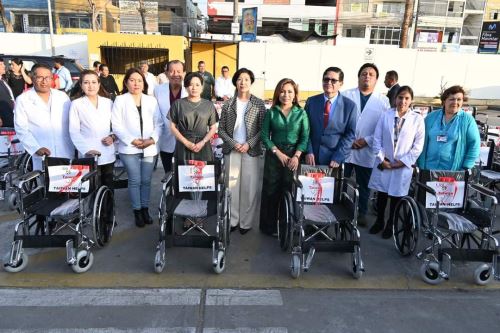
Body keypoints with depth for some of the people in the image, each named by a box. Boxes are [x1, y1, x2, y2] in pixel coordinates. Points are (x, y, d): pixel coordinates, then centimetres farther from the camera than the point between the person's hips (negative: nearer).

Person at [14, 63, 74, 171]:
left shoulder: (63, 96, 10)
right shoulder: (22, 100, 2)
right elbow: (21, 129, -2)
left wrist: (76, 145, 6)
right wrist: (36, 148, -14)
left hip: (67, 154, 2)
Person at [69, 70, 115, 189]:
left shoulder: (108, 102, 8)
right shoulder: (76, 104, -1)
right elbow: (74, 132, -5)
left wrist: (113, 136, -6)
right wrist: (87, 150, -18)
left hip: (108, 154, 3)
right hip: (89, 155, -3)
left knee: (108, 187, 11)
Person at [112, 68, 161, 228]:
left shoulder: (151, 100, 10)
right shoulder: (120, 100, 1)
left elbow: (158, 123, 7)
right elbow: (116, 125, -6)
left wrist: (152, 139, -9)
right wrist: (132, 140, -14)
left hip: (149, 148, 3)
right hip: (129, 148, -2)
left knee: (146, 180, 9)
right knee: (135, 181, 3)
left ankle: (145, 209, 23)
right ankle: (137, 211, 16)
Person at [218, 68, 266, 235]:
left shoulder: (259, 104, 1)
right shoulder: (228, 104, 4)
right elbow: (221, 129, 5)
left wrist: (249, 144, -11)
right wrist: (234, 143, -8)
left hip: (252, 151, -1)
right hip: (232, 150, 2)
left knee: (250, 187, 2)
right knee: (231, 186, 6)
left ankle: (246, 222, 15)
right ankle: (232, 220, 19)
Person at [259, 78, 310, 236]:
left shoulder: (301, 113, 3)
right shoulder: (271, 112, 2)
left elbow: (305, 138, 1)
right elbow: (265, 136, -1)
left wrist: (296, 156, -12)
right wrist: (278, 153, -10)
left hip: (294, 156, 0)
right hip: (274, 155, 0)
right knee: (271, 191, 4)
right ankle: (269, 226, 18)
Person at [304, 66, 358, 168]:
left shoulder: (350, 106, -3)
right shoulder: (311, 101, 3)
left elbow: (350, 135, -5)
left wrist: (337, 158, -12)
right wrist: (308, 151, -8)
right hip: (312, 157, 2)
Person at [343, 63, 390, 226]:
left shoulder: (383, 101, 5)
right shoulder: (346, 96, 4)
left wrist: (367, 141, -12)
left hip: (367, 151, 0)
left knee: (364, 184, 11)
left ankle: (362, 213, 27)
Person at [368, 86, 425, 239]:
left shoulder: (417, 119, -3)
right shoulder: (385, 115, -1)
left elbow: (418, 145, -4)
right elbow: (377, 139, -1)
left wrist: (403, 161, -10)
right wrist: (381, 158, -8)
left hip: (403, 166, -1)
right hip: (383, 164, 1)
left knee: (396, 196, 10)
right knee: (381, 194, 11)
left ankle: (390, 225, 29)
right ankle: (379, 222, 31)